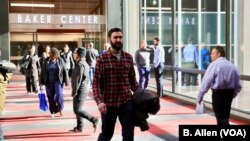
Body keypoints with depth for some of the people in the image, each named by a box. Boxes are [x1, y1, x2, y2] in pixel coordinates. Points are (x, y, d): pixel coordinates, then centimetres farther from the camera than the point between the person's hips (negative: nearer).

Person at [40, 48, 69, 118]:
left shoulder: (60, 61, -6)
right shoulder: (46, 61, -3)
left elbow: (64, 71, -1)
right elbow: (43, 72, 2)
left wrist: (66, 81, -3)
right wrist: (42, 82, 3)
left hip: (58, 80, -2)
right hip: (49, 82, 2)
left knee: (59, 95, -15)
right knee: (51, 97, 4)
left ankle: (60, 108, 10)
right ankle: (53, 112, 17)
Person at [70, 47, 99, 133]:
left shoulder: (80, 64, -16)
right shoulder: (85, 64, 16)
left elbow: (78, 79, -21)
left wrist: (74, 91, -18)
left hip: (80, 90, -10)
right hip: (84, 89, 10)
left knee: (77, 110, -10)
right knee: (77, 109, 16)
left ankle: (94, 120, -7)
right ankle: (79, 127, 21)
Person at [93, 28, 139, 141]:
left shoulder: (128, 57, 5)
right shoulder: (102, 59, -5)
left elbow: (132, 80, 12)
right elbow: (96, 83, -8)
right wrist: (99, 101, -20)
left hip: (126, 102, 3)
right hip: (108, 103, -2)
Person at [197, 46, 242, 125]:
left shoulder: (214, 64, -8)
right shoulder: (233, 66, 11)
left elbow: (206, 81, -13)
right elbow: (238, 85, 11)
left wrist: (200, 96, -8)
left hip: (218, 93, -6)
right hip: (229, 93, 7)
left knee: (221, 118, -2)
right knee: (225, 117, 19)